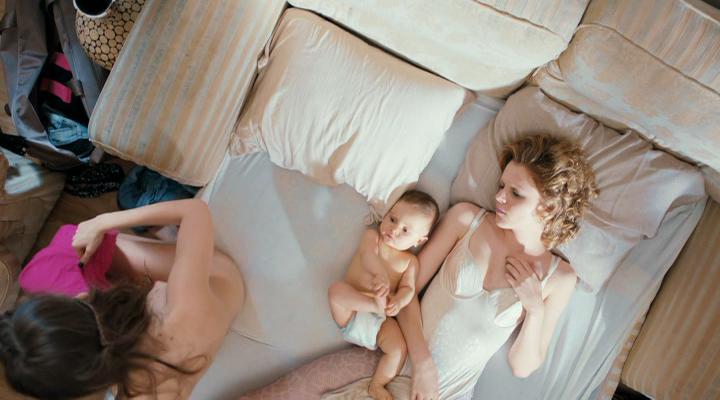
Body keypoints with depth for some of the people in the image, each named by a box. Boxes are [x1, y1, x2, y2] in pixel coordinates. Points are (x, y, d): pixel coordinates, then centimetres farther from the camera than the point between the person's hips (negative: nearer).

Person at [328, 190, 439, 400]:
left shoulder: (410, 261, 11)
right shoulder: (372, 235, 3)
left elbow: (408, 288, -2)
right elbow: (368, 254, -20)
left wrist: (398, 301, -27)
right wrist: (381, 274, -42)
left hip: (379, 320, 3)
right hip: (352, 312, -2)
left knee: (399, 349, -16)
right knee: (336, 289, -30)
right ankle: (377, 304, -31)